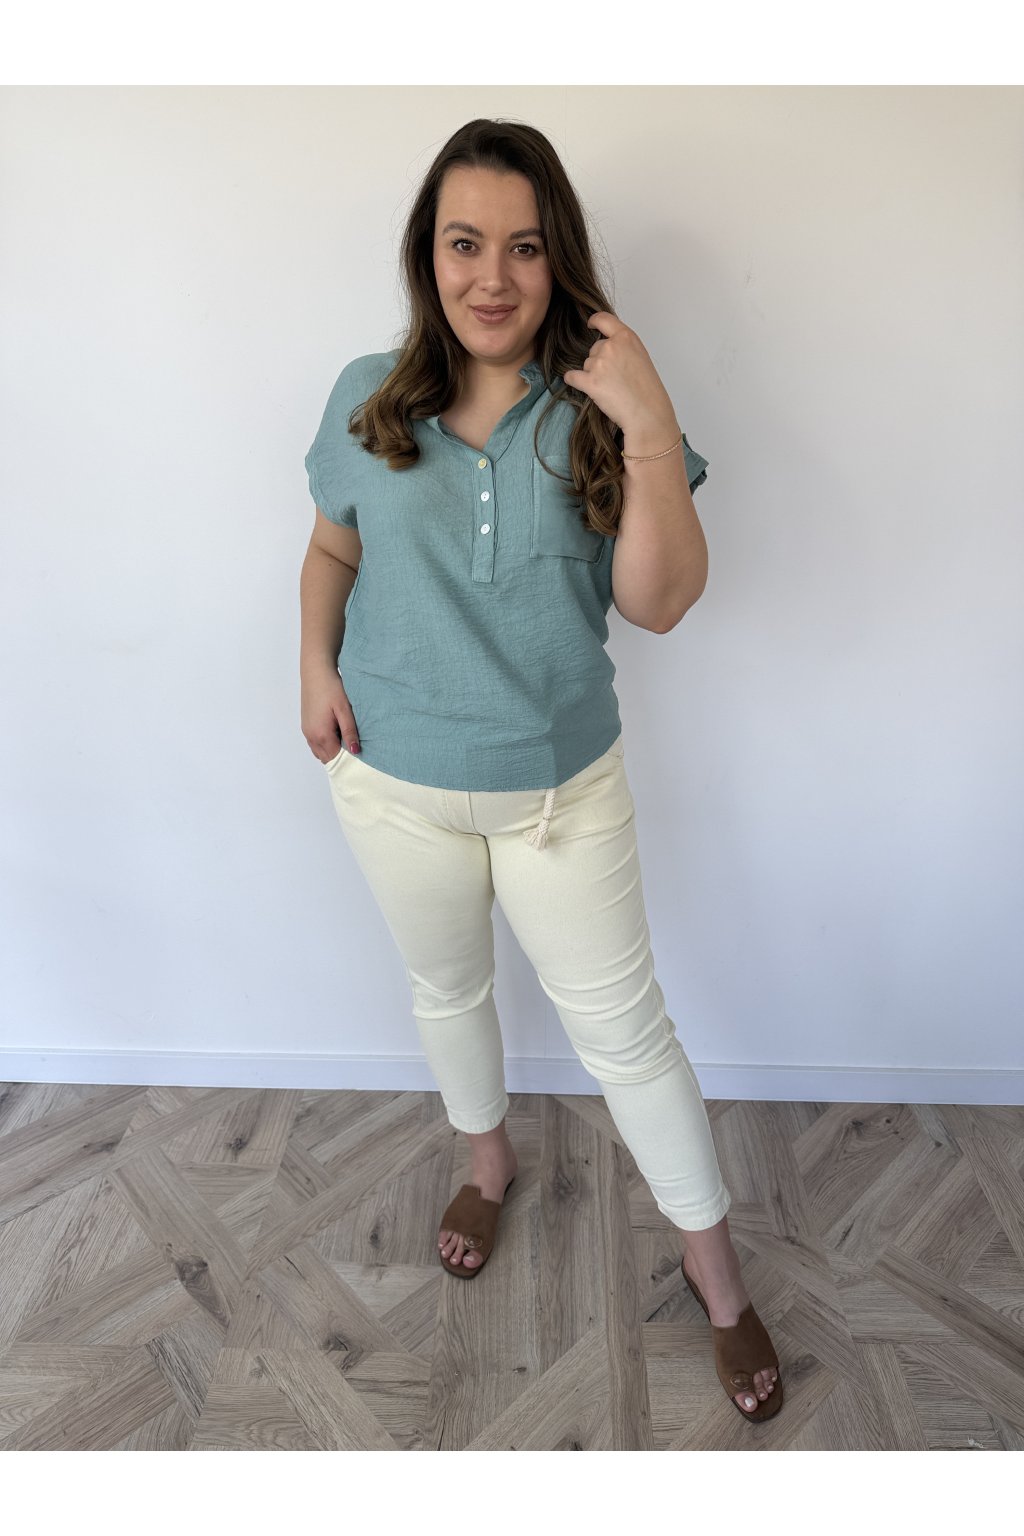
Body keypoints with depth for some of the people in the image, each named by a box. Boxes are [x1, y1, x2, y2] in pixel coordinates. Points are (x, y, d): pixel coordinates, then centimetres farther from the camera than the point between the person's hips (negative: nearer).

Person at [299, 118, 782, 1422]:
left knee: (624, 1030, 7)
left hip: (561, 785, -2)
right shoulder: (370, 398, -3)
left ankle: (716, 1271, 33)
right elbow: (333, 548, 10)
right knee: (447, 990, 22)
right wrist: (316, 660, -7)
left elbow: (660, 601, -17)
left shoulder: (600, 407, -8)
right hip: (395, 783, 3)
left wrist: (651, 427, -26)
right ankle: (489, 1165, 54)